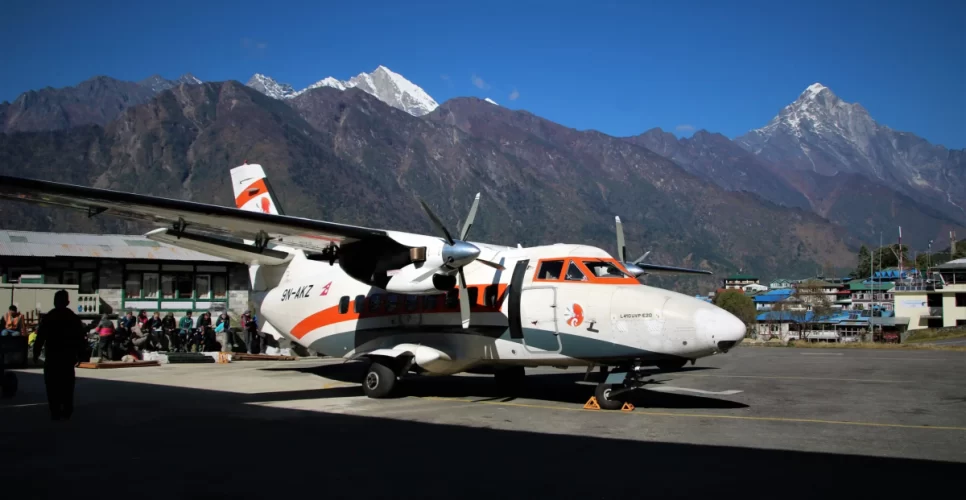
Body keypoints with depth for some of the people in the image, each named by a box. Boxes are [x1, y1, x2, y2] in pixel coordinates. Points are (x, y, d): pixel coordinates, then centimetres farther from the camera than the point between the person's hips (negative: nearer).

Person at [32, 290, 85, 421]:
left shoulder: (48, 317, -5)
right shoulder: (74, 318, 4)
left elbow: (40, 338, -7)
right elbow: (80, 338, 4)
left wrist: (36, 353, 0)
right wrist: (78, 353, 10)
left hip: (52, 356, -3)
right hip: (69, 356, 3)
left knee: (53, 385, 1)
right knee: (67, 384, 11)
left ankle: (55, 411, -3)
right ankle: (67, 411, 12)